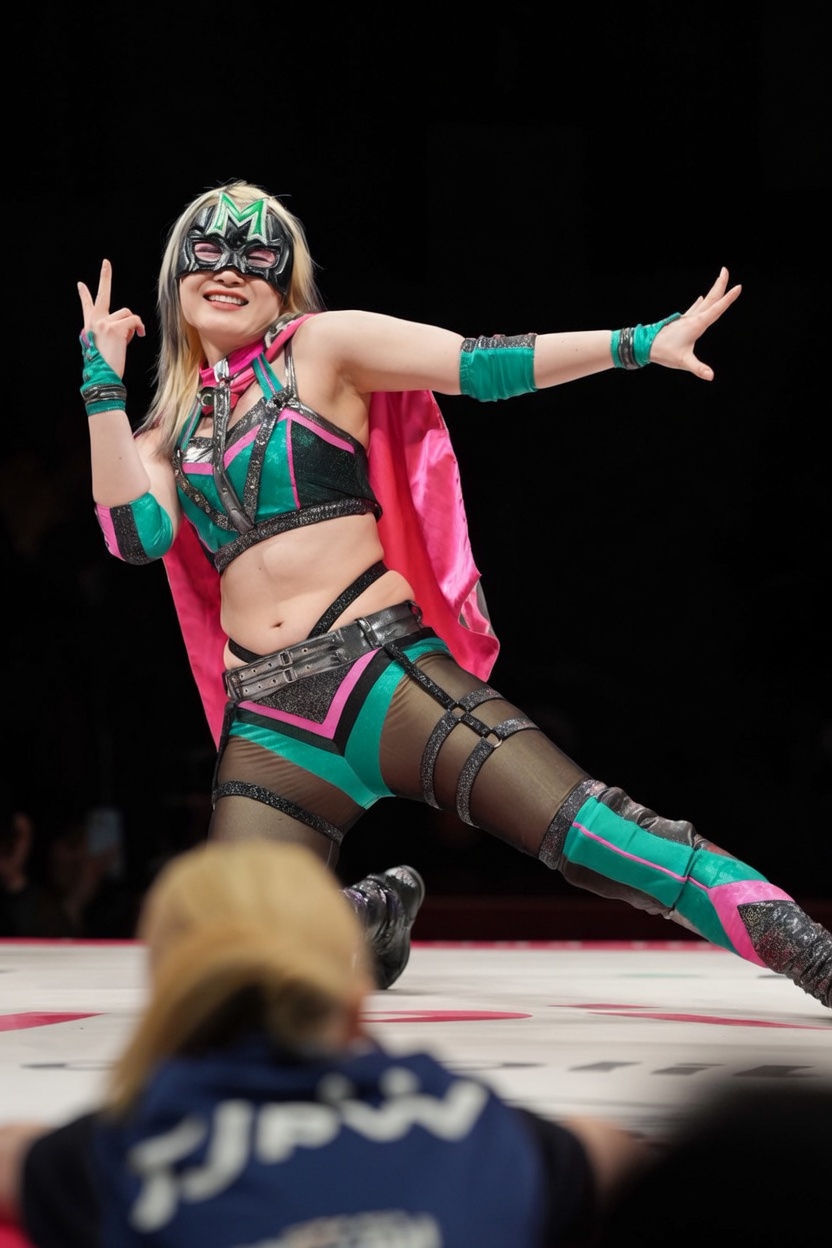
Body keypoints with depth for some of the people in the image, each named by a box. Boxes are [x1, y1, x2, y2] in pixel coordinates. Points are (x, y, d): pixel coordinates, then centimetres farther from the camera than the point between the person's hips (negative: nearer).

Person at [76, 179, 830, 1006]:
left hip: (381, 667, -4)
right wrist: (104, 383, 2)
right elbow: (136, 535, -1)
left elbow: (479, 364, -2)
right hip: (267, 726, 4)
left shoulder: (318, 347, 7)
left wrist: (641, 343, -13)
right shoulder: (171, 429, 17)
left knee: (591, 829, -20)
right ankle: (371, 918, 28)